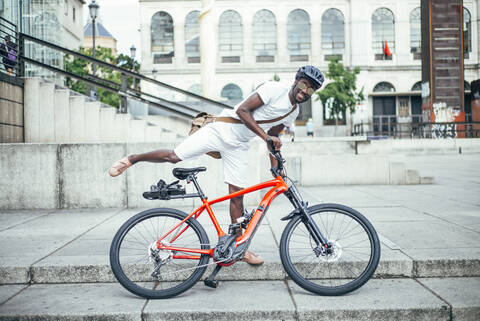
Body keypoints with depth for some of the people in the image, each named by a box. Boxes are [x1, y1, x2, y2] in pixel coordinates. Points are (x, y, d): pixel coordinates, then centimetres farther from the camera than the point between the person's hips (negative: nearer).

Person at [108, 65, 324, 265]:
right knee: (173, 156, -10)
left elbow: (274, 137, 21)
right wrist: (265, 135, -24)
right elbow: (242, 111, -20)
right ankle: (132, 159, 14)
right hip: (221, 131, -6)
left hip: (238, 146, 6)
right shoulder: (274, 89, -15)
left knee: (237, 193, 3)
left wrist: (276, 167, 14)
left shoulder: (293, 112, 10)